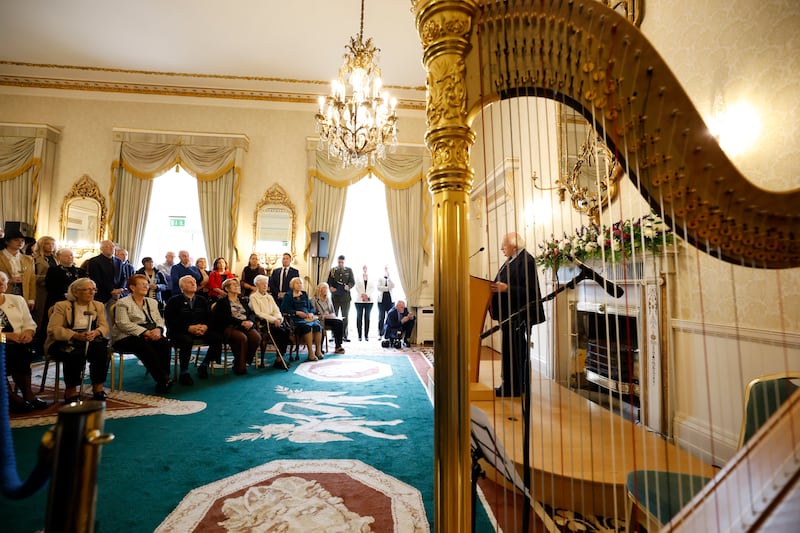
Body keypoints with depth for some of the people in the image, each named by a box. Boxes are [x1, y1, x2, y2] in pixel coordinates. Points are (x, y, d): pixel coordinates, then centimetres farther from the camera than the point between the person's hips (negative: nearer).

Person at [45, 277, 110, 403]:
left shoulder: (98, 306, 14)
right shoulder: (62, 306, 3)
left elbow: (104, 327, 5)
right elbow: (53, 329, -9)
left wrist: (95, 332, -19)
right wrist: (76, 335, -25)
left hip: (90, 341, 3)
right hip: (65, 343, -3)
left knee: (102, 350, -28)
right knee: (76, 354, -34)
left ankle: (98, 388, -14)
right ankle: (71, 391, -15)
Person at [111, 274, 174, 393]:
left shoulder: (152, 302, 20)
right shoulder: (122, 303, 2)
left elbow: (159, 320, 14)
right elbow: (123, 324, -11)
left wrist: (158, 329, -11)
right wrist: (146, 332, -21)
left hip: (150, 335, 5)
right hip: (126, 337, -4)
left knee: (164, 343, -27)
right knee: (146, 346, -35)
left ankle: (164, 379, -25)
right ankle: (163, 380, -33)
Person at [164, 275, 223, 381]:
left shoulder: (202, 300, 19)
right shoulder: (174, 301, 6)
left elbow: (209, 317, 12)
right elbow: (170, 321, -6)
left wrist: (205, 326, -12)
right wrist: (189, 328, -18)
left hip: (201, 330, 4)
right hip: (180, 332, -4)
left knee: (218, 337, -23)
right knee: (187, 341, -38)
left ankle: (204, 366, -4)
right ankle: (184, 373, -21)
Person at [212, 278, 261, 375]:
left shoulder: (243, 301, 27)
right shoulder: (222, 302, 10)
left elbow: (252, 313, 15)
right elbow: (226, 317, -6)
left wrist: (250, 321, -9)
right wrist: (241, 322, -17)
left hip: (246, 326, 5)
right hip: (230, 327, -4)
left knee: (257, 337, -26)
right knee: (242, 338, -34)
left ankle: (245, 361, -8)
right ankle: (239, 366, -18)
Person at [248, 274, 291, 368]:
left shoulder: (269, 297, 23)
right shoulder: (253, 297, 4)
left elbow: (276, 310, 14)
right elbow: (258, 313, -8)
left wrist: (278, 318, -9)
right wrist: (273, 319, -18)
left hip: (273, 321, 5)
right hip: (262, 322, -5)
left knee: (286, 329, -25)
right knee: (280, 331, -29)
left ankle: (279, 359, -21)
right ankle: (280, 359, -19)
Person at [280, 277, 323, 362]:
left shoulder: (304, 295, 24)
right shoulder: (288, 295, 9)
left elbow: (311, 307, 23)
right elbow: (284, 309, -3)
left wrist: (311, 313, 0)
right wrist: (297, 312, -12)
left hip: (308, 317, 5)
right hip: (296, 319, -4)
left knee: (317, 326, -27)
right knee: (307, 326, -34)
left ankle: (318, 350, -23)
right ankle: (310, 352, -32)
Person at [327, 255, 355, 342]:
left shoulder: (349, 270, 8)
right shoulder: (332, 270, 8)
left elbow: (353, 282, 3)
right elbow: (329, 282, 8)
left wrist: (348, 286, -16)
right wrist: (330, 287, -13)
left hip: (345, 297, 0)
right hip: (335, 297, 0)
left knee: (345, 317, 4)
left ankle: (345, 336, 10)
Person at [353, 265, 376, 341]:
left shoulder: (371, 278, 10)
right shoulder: (358, 278, 10)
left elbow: (373, 288, 2)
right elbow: (357, 288, 1)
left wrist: (367, 295, -12)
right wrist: (362, 295, -12)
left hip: (369, 300, 1)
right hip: (359, 300, 0)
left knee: (367, 318, 1)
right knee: (359, 317, -1)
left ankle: (366, 335, 4)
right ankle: (359, 335, 3)